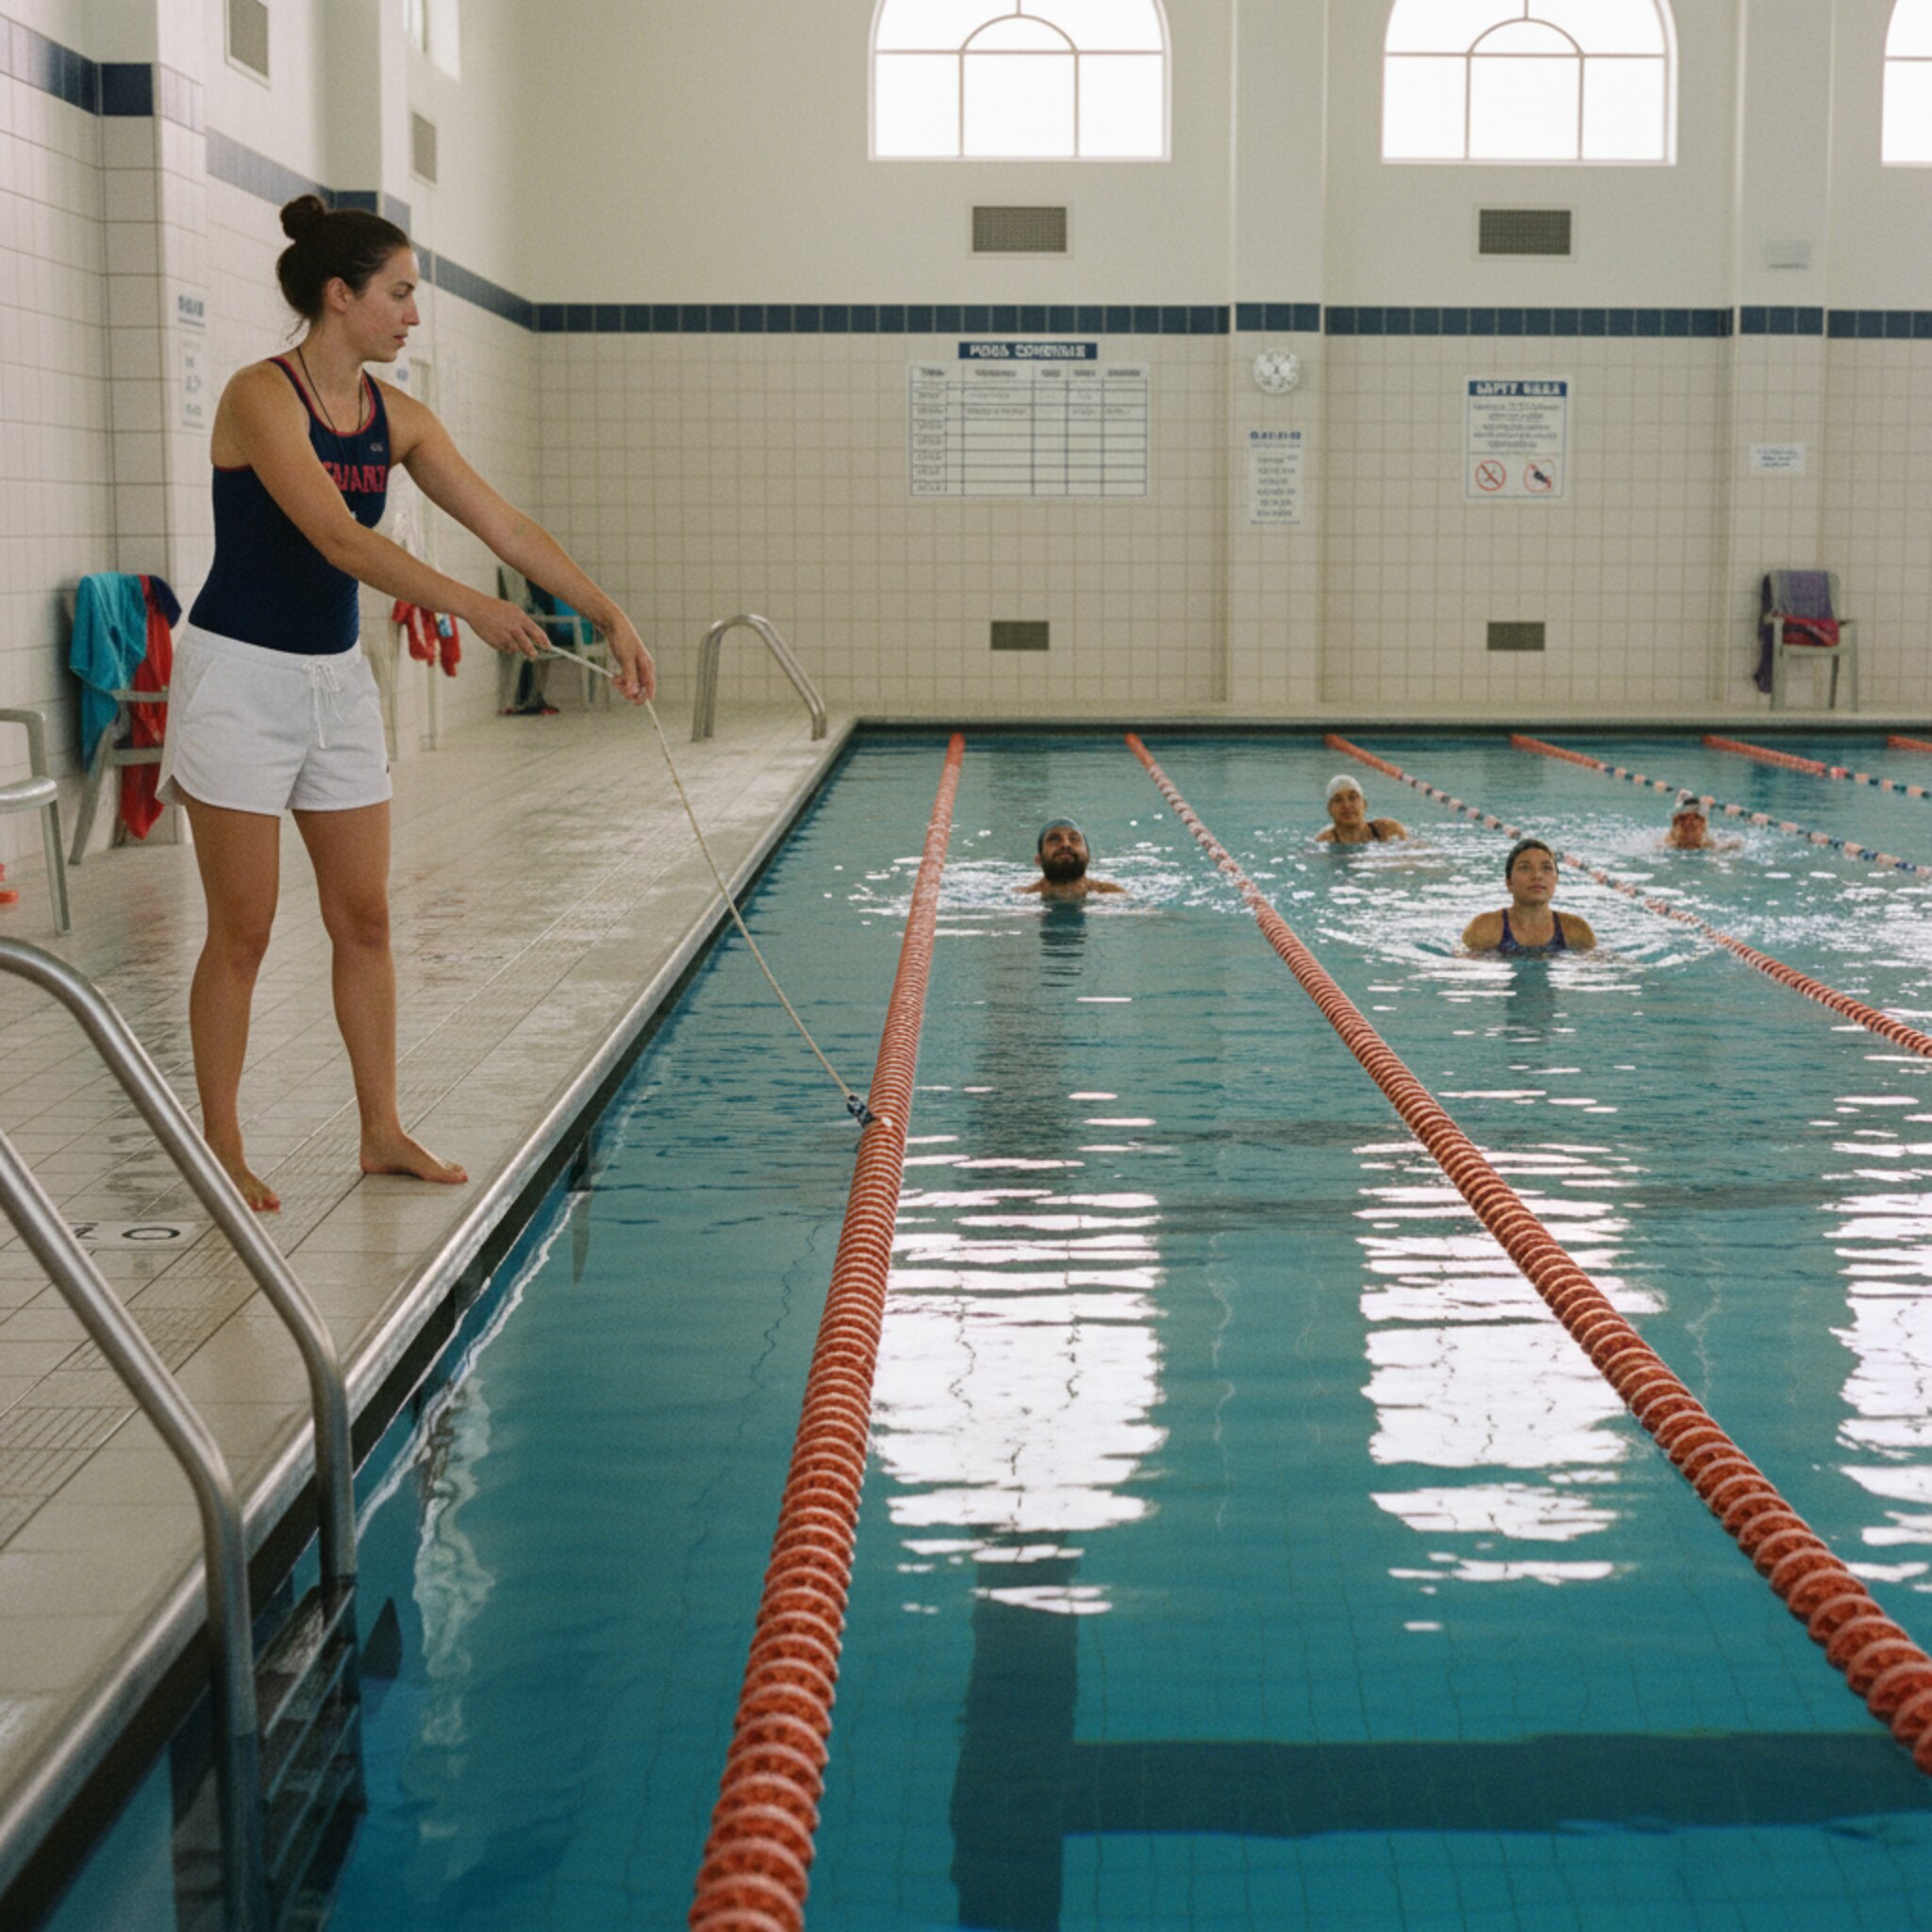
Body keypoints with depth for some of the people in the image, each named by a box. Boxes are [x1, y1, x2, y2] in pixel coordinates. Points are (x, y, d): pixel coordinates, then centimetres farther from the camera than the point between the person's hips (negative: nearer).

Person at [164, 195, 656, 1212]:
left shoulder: (396, 417, 4)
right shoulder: (261, 396, -17)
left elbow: (508, 529, 4)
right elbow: (338, 538, -28)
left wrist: (611, 618, -3)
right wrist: (468, 608, -34)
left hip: (336, 678, 7)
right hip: (240, 676, -7)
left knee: (365, 917, 9)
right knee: (243, 933, -1)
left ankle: (382, 1131, 19)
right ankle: (221, 1148, 10)